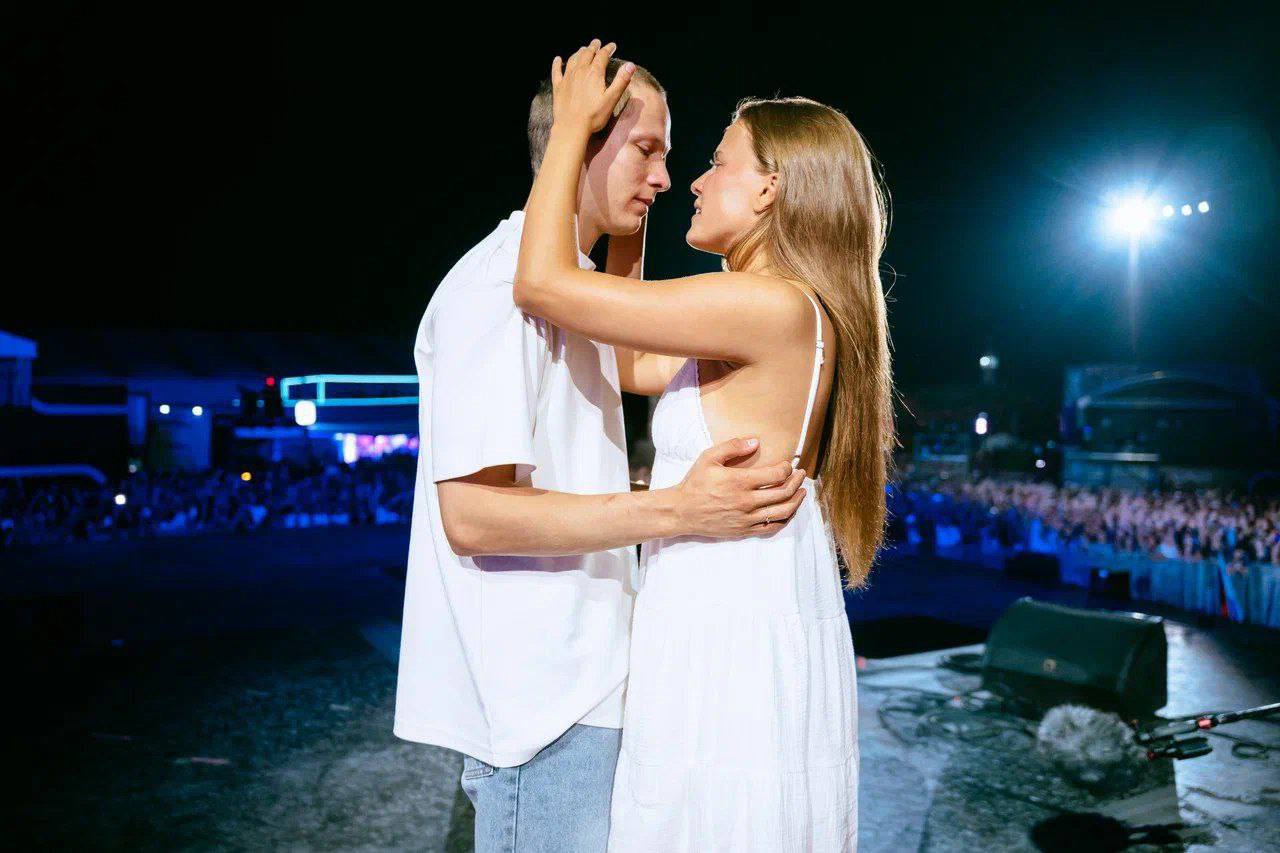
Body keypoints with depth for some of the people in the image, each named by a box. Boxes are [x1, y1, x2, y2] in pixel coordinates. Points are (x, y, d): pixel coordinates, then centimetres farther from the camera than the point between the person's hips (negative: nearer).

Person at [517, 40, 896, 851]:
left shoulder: (770, 307, -17)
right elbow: (627, 366, 18)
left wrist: (574, 124, -2)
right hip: (758, 641, 9)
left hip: (731, 654, -9)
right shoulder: (789, 320, 12)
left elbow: (543, 282, -17)